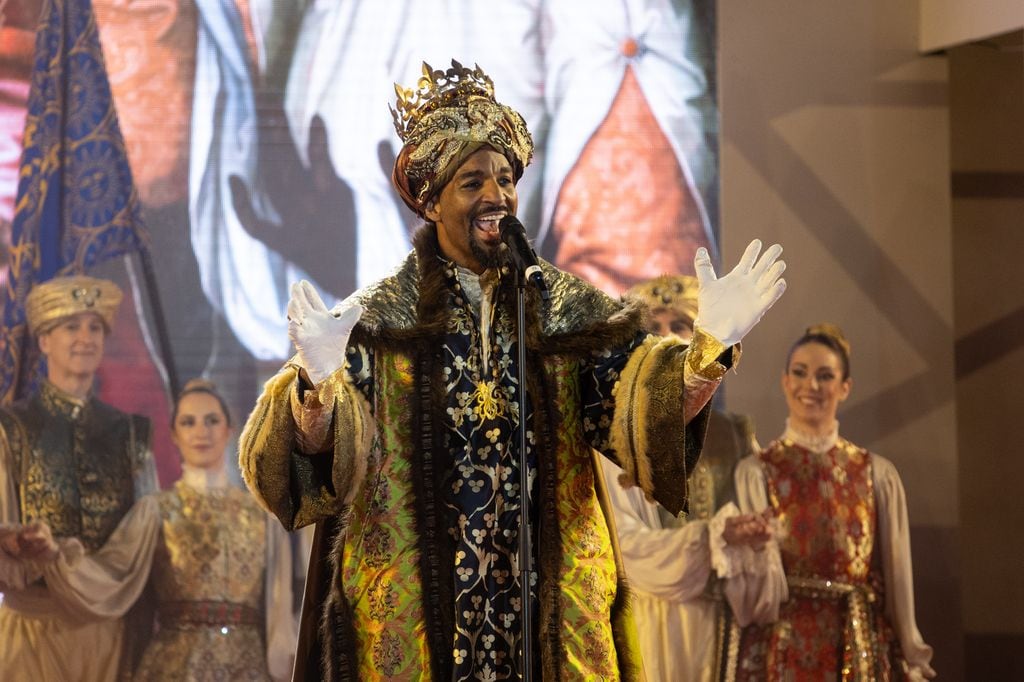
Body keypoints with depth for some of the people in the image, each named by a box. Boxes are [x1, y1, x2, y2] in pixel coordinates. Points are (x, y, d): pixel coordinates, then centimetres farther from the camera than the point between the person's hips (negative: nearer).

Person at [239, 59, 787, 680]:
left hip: (550, 600, 2)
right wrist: (318, 384, -34)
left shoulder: (569, 310, 6)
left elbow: (648, 406, -6)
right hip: (414, 601, -2)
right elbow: (316, 451, -11)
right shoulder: (380, 317, 0)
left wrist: (707, 351, -26)